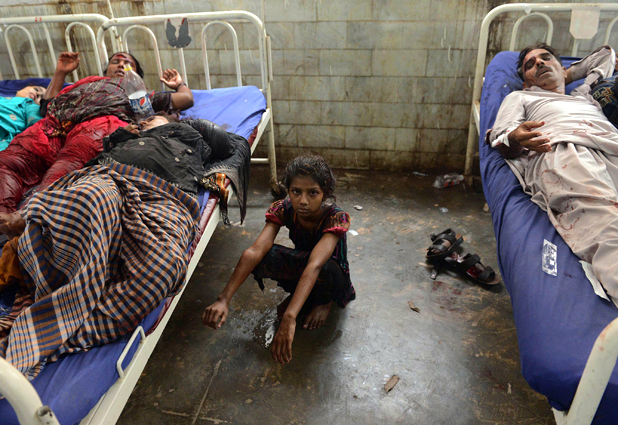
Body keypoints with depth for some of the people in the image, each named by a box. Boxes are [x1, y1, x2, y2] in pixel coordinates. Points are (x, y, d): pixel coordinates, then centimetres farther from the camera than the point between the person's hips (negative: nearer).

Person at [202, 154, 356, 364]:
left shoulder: (336, 218, -33)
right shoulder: (283, 210, -22)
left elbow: (315, 265, -49)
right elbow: (255, 251, -36)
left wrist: (289, 318, -62)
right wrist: (223, 299, -49)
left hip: (332, 278, -3)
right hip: (300, 266, 3)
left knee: (325, 267, -40)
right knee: (264, 258, -29)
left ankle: (324, 300, -3)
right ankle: (295, 292, 3)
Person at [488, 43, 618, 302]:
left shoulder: (584, 94, 47)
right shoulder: (520, 97, 37)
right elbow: (500, 136, 16)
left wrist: (568, 76, 63)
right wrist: (514, 139, -8)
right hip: (559, 151, -4)